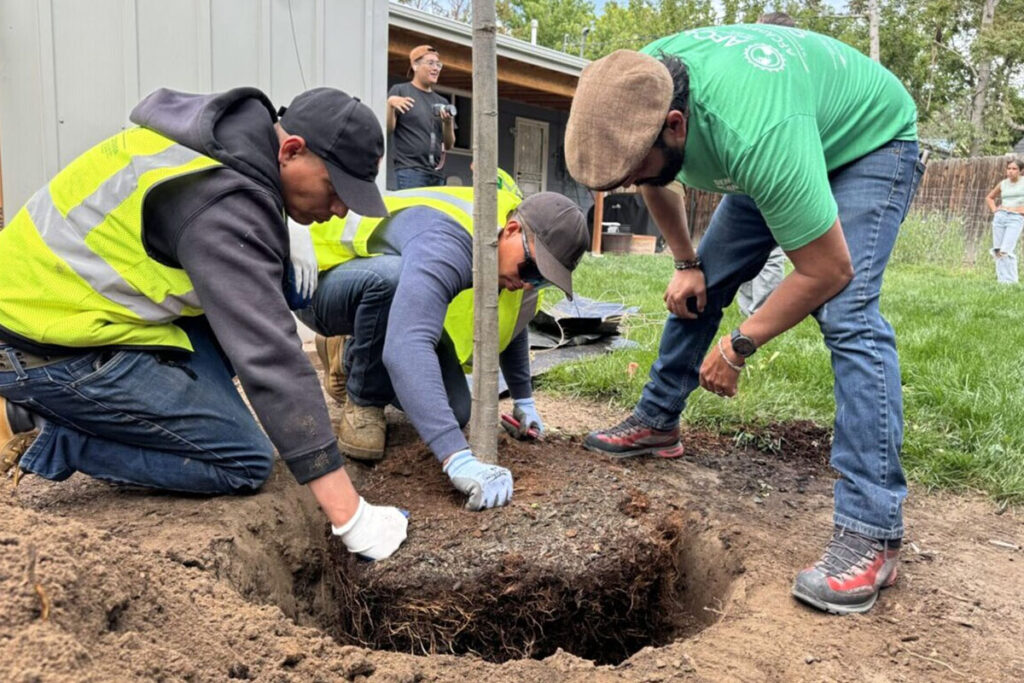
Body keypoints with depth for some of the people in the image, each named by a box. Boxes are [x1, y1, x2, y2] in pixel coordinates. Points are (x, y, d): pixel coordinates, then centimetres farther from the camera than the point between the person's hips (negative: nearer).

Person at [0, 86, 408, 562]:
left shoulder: (236, 129, 2)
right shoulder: (224, 205, -26)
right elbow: (269, 358, -31)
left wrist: (286, 243, 2)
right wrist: (350, 516, -29)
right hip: (52, 349, -10)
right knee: (245, 464, -7)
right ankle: (45, 435, -1)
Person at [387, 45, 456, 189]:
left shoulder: (442, 102, 20)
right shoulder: (400, 90, 8)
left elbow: (449, 145, 15)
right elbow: (388, 129, -1)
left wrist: (448, 123, -3)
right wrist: (390, 104, -17)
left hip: (436, 173, 5)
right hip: (410, 170, -5)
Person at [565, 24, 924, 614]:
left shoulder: (756, 134, -45)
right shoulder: (637, 88, -22)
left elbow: (829, 269, -34)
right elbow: (657, 184, 2)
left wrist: (739, 346, -25)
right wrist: (685, 264, -3)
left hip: (870, 141, -7)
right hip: (788, 154, 7)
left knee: (848, 316, -25)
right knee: (699, 287, 2)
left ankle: (872, 533, -23)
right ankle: (657, 423, 20)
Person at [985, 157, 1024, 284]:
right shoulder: (1003, 184, 12)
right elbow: (989, 197, 28)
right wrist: (994, 209, 12)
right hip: (999, 217, 5)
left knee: (1005, 251, -18)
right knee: (997, 251, 3)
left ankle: (1011, 280, -7)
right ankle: (1003, 279, 11)